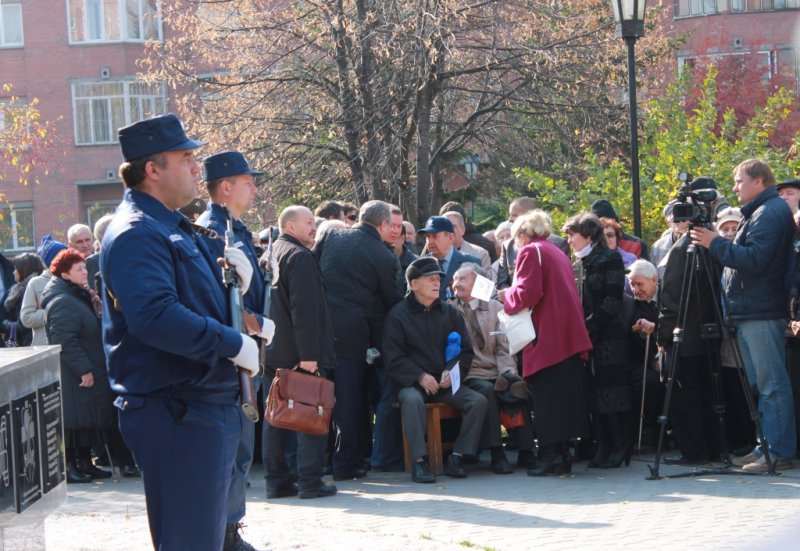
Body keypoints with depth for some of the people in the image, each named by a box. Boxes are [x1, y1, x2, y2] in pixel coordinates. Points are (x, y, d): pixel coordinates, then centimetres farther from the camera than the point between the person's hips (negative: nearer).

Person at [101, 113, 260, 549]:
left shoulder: (175, 227, 17)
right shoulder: (136, 233, -16)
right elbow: (155, 316, -30)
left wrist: (231, 279, 6)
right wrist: (233, 344, -23)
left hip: (209, 404, 11)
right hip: (175, 412, -11)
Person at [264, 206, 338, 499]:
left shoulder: (271, 254, 16)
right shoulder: (300, 257, -13)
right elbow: (304, 309, -21)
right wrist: (308, 354, -22)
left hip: (274, 353, 9)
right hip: (298, 352, -9)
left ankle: (277, 480, 12)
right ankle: (310, 481, -4)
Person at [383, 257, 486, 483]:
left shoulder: (449, 312, 12)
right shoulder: (398, 315, 1)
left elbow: (466, 350, 12)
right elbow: (393, 358, -5)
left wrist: (452, 371, -7)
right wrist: (420, 376, -16)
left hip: (446, 382, 4)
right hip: (411, 382, -4)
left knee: (478, 401, -21)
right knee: (413, 400, -38)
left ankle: (457, 457, -16)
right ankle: (418, 462, -33)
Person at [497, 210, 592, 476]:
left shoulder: (530, 252, -5)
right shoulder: (557, 253, 21)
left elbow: (528, 293, -16)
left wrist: (506, 295, 2)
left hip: (548, 337, -8)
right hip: (570, 334, 8)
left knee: (547, 398, -6)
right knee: (565, 394, 9)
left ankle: (551, 456, -7)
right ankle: (562, 454, 12)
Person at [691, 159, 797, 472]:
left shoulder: (770, 213, -12)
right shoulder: (760, 212, 21)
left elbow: (754, 260, -21)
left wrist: (715, 244, -15)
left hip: (761, 314, -11)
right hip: (751, 312, 11)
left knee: (771, 384, -8)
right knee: (761, 385, 12)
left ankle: (778, 452, -7)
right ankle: (766, 447, 17)